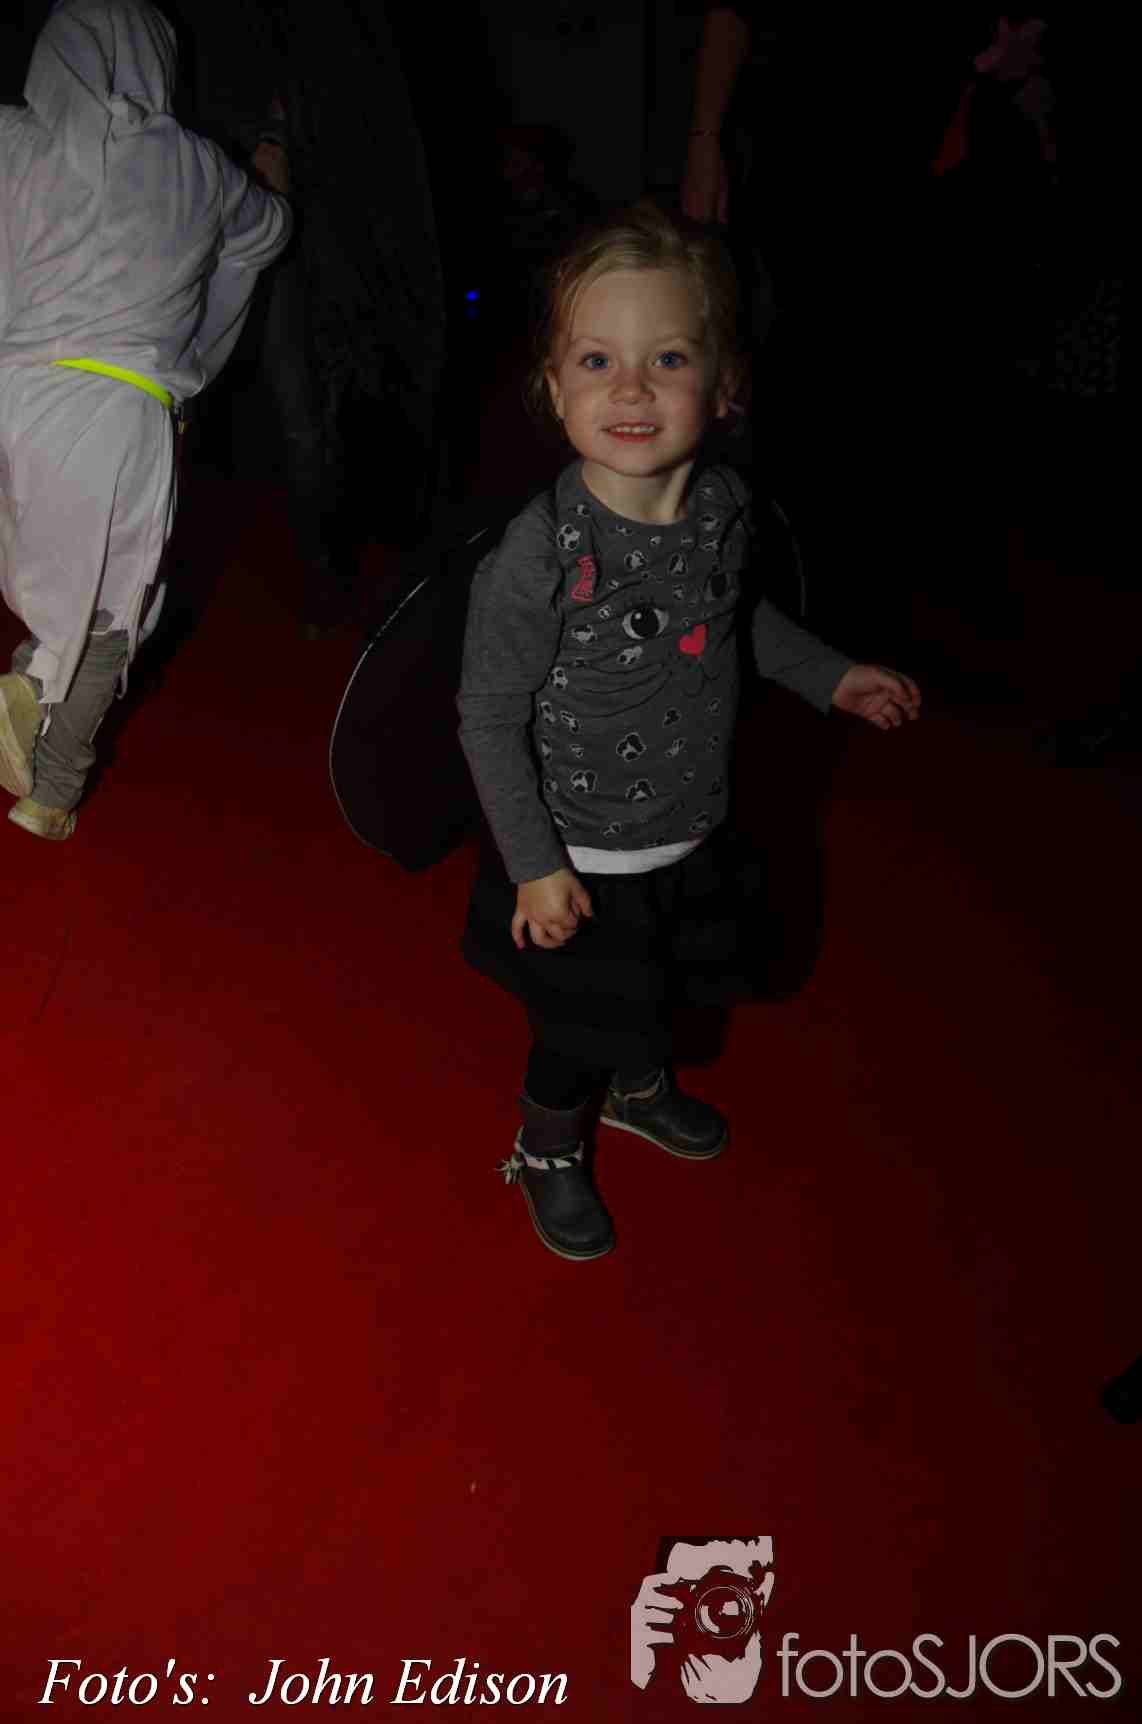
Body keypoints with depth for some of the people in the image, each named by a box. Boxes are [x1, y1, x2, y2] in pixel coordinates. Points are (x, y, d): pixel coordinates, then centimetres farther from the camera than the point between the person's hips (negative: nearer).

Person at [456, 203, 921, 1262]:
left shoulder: (723, 506, -11)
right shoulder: (541, 553, -29)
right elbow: (489, 719, -20)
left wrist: (830, 676, 14)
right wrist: (534, 866, -18)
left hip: (693, 835, 6)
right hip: (583, 855, -5)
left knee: (667, 987, 28)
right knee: (582, 1025, 14)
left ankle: (641, 1088, 61)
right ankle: (547, 1151, 46)